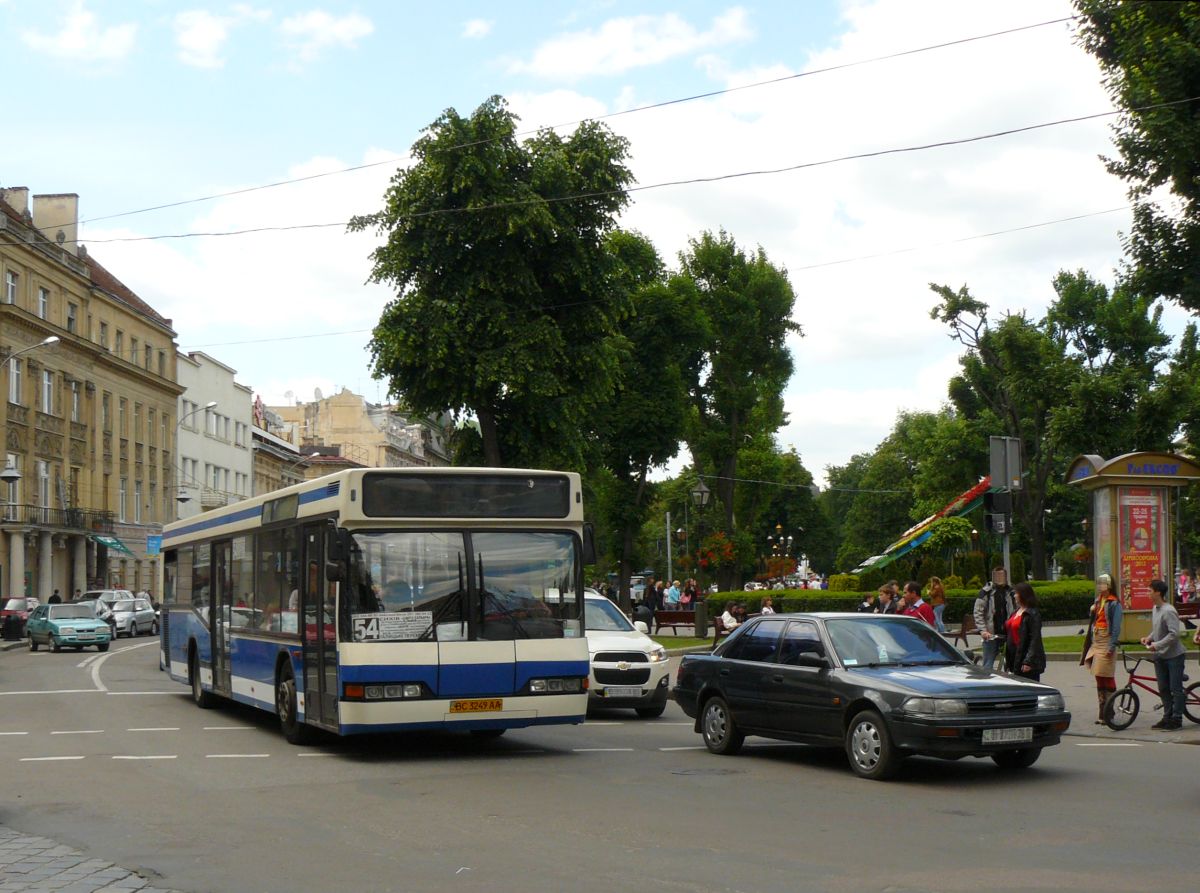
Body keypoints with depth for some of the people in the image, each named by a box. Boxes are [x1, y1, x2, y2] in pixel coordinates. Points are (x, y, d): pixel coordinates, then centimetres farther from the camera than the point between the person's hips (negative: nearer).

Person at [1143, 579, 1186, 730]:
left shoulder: (1168, 611, -20)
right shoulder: (1155, 608, 8)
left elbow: (1174, 634, -26)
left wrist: (1157, 645, -24)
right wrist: (1149, 638, 3)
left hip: (1174, 655, -9)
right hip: (1160, 655, 9)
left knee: (1176, 689, -2)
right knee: (1163, 689, 12)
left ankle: (1176, 719, 3)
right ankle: (1167, 717, 20)